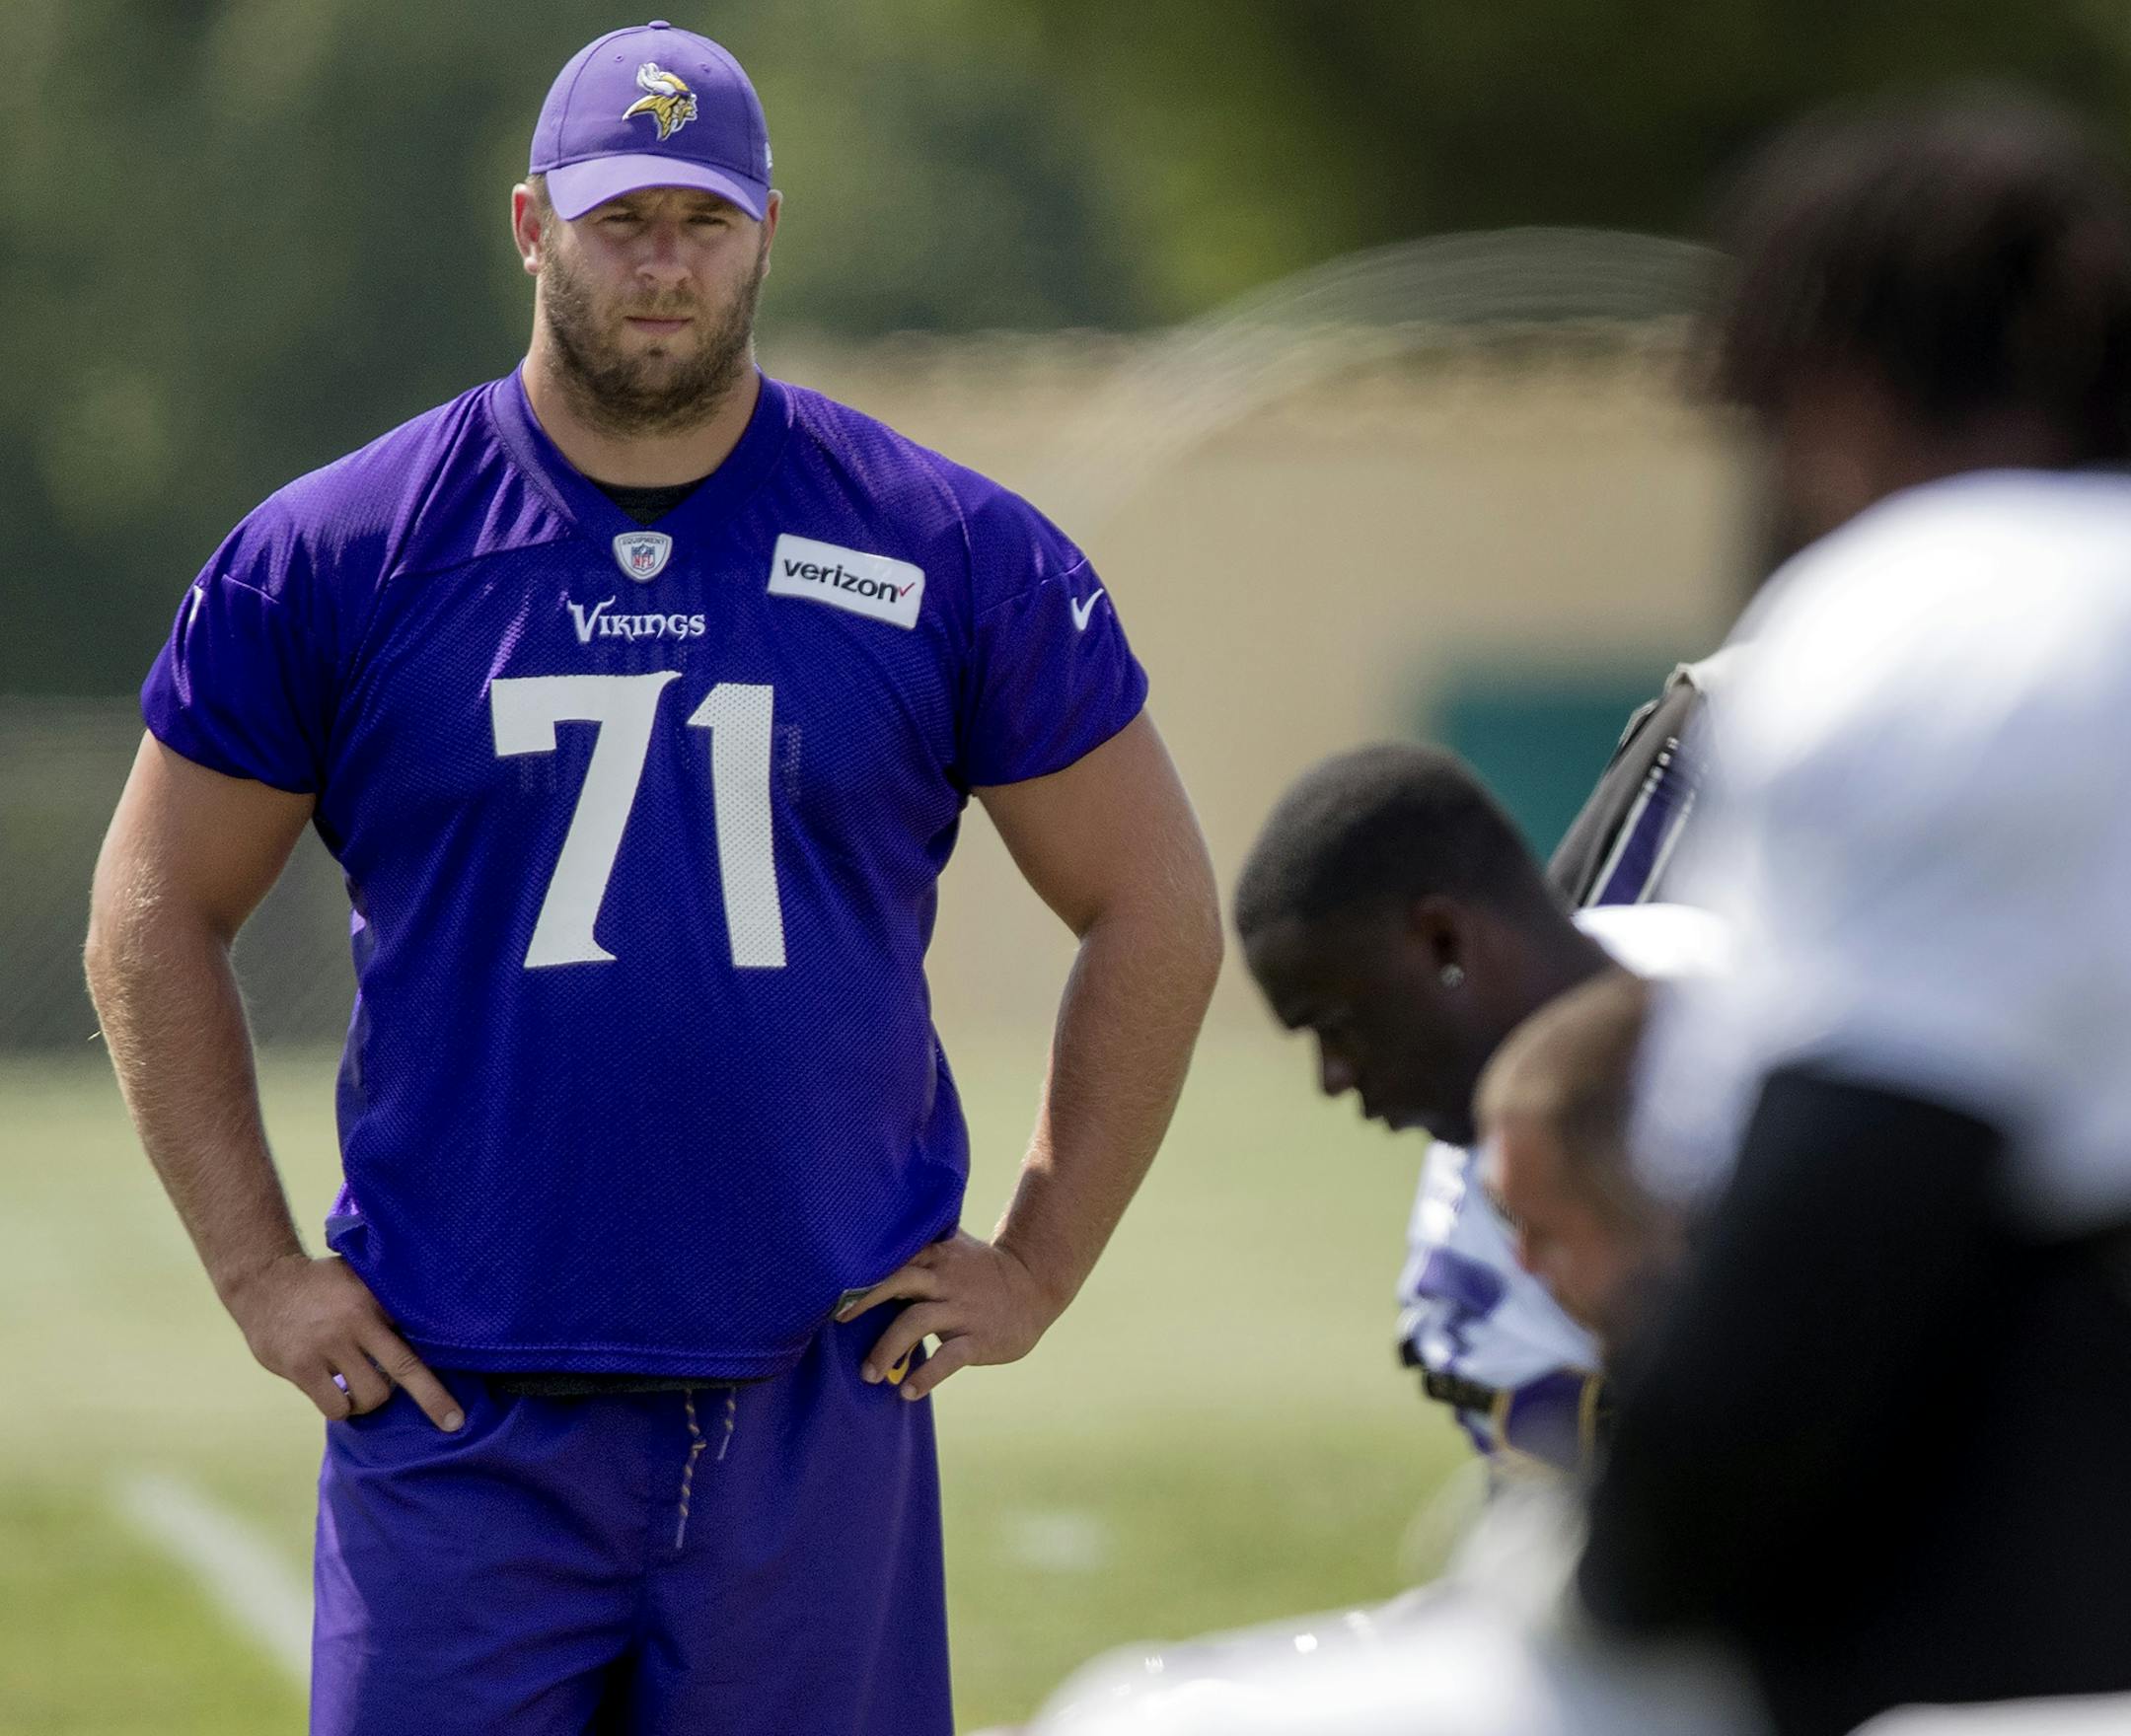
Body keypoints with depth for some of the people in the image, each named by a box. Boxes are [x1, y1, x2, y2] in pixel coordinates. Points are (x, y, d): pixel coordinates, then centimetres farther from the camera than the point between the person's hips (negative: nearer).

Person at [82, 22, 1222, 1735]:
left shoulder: (956, 559, 4)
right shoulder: (334, 557, 2)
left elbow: (1156, 914, 11)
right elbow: (155, 916, 9)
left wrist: (1040, 1266, 5)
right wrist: (259, 1272, 2)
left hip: (821, 1402, 1)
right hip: (462, 1420, -1)